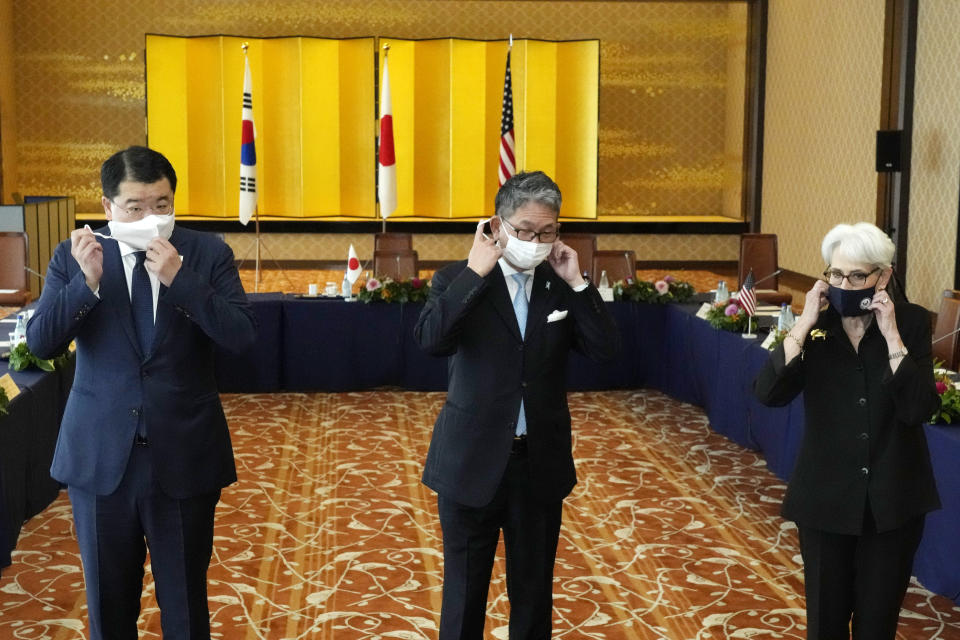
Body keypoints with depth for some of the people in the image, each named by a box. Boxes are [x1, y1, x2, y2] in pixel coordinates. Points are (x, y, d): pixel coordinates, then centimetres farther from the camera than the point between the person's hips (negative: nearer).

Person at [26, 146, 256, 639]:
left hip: (185, 455, -1)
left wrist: (179, 279, -23)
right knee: (108, 599, 14)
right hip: (100, 456, 1)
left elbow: (241, 335, -13)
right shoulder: (74, 256, 0)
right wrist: (87, 281, -20)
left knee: (186, 599, 11)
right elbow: (39, 343, -6)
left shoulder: (209, 254, -3)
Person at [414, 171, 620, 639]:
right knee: (465, 589, 11)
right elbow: (431, 340, -25)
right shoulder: (457, 280, -7)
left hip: (540, 460, 3)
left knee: (533, 587, 16)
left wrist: (576, 283, -12)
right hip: (472, 460, -2)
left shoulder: (562, 285, 2)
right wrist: (475, 273, -23)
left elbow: (606, 349, -7)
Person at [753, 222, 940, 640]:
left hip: (893, 498, -1)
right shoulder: (816, 324, -4)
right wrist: (805, 323, -20)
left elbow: (919, 410, -18)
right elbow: (769, 393, -17)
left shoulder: (911, 322, -8)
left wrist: (891, 335, -22)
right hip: (825, 496, 1)